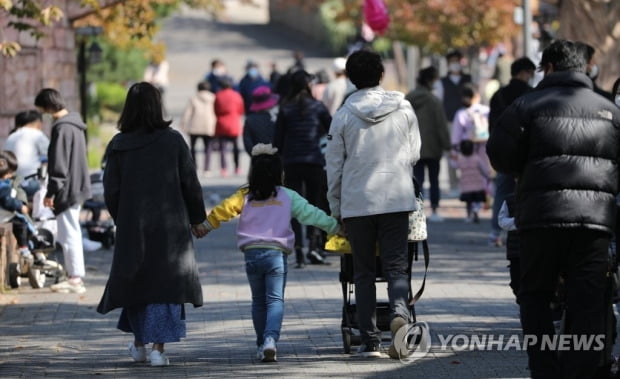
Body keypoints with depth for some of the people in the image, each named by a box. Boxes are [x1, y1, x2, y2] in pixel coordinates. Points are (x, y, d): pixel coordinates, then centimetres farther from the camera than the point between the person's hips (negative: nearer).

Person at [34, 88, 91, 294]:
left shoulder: (62, 128, -19)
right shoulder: (76, 124, 11)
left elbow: (58, 165, -20)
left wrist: (51, 192, -16)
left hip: (67, 190, -10)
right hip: (77, 188, 10)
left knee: (69, 234, -4)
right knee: (71, 233, 16)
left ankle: (76, 278, -2)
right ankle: (75, 276, 20)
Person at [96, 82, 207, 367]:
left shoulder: (118, 145, -4)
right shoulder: (172, 141, -7)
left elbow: (111, 191, -2)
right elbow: (190, 184, -3)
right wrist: (197, 219, 10)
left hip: (132, 226, 2)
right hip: (170, 225, -1)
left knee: (135, 281, 17)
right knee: (166, 283, 4)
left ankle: (139, 344, 27)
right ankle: (158, 347, -5)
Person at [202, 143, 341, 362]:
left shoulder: (245, 196, 5)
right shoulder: (287, 196, 4)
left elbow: (223, 211, -1)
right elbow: (310, 214, 4)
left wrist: (205, 226, 12)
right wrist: (335, 226, 12)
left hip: (251, 253, 2)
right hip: (277, 253, -1)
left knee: (259, 301, 15)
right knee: (275, 300, -3)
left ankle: (262, 345, 16)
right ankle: (271, 338, -25)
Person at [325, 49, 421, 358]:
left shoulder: (344, 116, -3)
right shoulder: (403, 109, 1)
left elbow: (334, 165, 1)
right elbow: (414, 154, 11)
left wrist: (335, 207, 12)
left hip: (356, 202, 0)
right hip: (397, 199, 0)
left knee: (364, 273, 9)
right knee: (396, 266, 2)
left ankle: (370, 341, 6)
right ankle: (399, 311, -28)